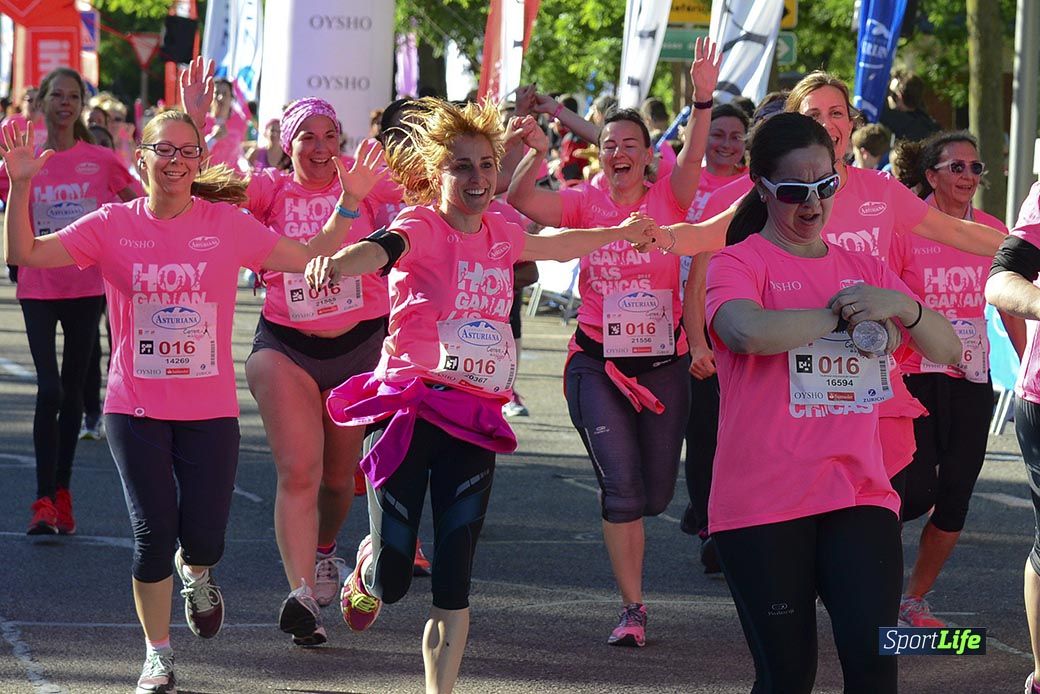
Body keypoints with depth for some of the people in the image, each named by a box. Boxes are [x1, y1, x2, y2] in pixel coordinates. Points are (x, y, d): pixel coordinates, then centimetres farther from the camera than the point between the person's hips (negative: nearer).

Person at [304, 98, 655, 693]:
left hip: (474, 422, 5)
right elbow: (382, 248, -34)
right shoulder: (422, 226, -10)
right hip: (410, 408, -5)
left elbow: (551, 244, 34)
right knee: (393, 578, -2)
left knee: (454, 586, -2)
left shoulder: (498, 233, 10)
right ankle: (368, 569, 35)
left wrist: (619, 233, 46)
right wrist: (338, 261, -57)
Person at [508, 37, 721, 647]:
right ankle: (633, 609, -5)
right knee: (621, 488, -12)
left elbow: (692, 161, -21)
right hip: (598, 363, -1)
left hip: (662, 362, 1)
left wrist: (703, 100, -38)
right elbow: (521, 199, -15)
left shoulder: (668, 201, -1)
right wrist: (538, 156, -34)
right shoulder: (584, 204, 0)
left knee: (656, 494, 9)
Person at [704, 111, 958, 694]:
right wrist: (844, 315, -11)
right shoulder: (739, 262, 0)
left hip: (860, 492, 4)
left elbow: (948, 350, 12)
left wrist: (903, 306, -9)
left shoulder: (864, 270, 16)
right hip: (763, 504, -4)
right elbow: (750, 331, -23)